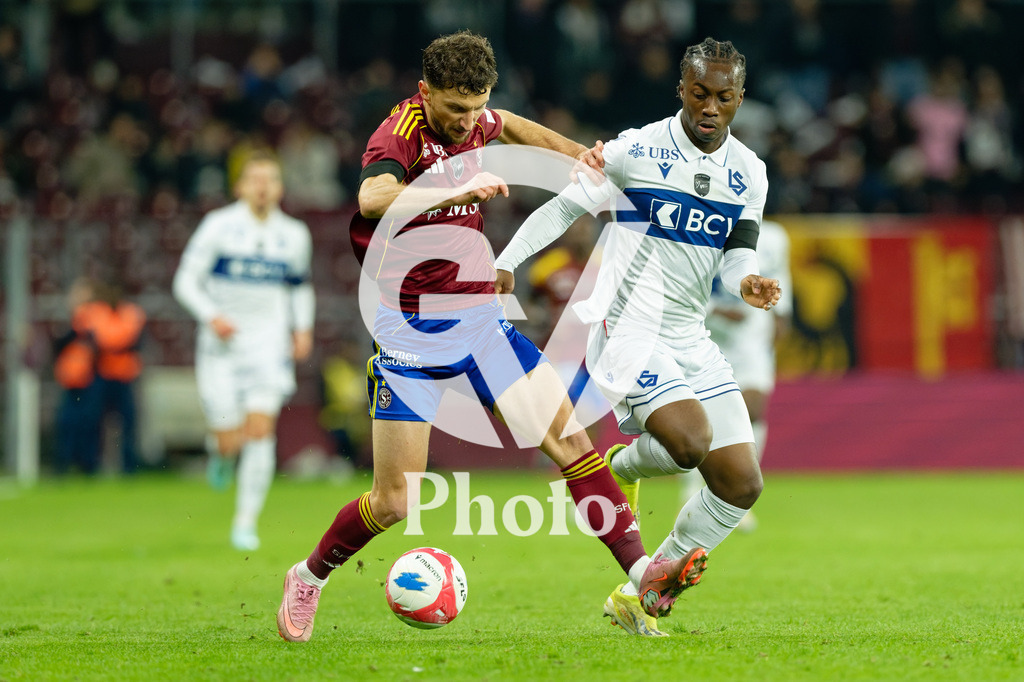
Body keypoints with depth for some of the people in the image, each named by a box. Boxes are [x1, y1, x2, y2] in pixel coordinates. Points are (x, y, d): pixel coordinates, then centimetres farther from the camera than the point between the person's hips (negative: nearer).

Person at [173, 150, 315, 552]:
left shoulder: (294, 235, 7)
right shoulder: (219, 226, -4)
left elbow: (300, 286, 24)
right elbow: (186, 281, -3)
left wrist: (303, 328, 8)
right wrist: (211, 316, -19)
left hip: (269, 343, 2)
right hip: (222, 342, -2)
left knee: (261, 430, -14)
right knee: (229, 440, -4)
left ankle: (246, 522, -6)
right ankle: (221, 451, 36)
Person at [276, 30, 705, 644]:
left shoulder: (469, 118, 4)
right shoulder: (402, 133, -18)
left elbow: (513, 127, 31)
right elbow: (372, 199, -42)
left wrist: (578, 153, 20)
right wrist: (458, 189, -48)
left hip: (480, 317, 6)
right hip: (411, 332, -6)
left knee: (570, 439, -8)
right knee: (393, 506, -5)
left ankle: (643, 575, -10)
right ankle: (307, 580, 21)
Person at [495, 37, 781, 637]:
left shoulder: (749, 172, 7)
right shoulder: (636, 150, -9)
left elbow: (738, 252, 5)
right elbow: (562, 208, -2)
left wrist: (748, 282, -18)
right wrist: (504, 263, -13)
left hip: (691, 338, 6)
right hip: (628, 331, -6)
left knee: (741, 484, 0)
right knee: (690, 440, -30)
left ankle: (637, 597, 14)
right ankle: (620, 469, 8)